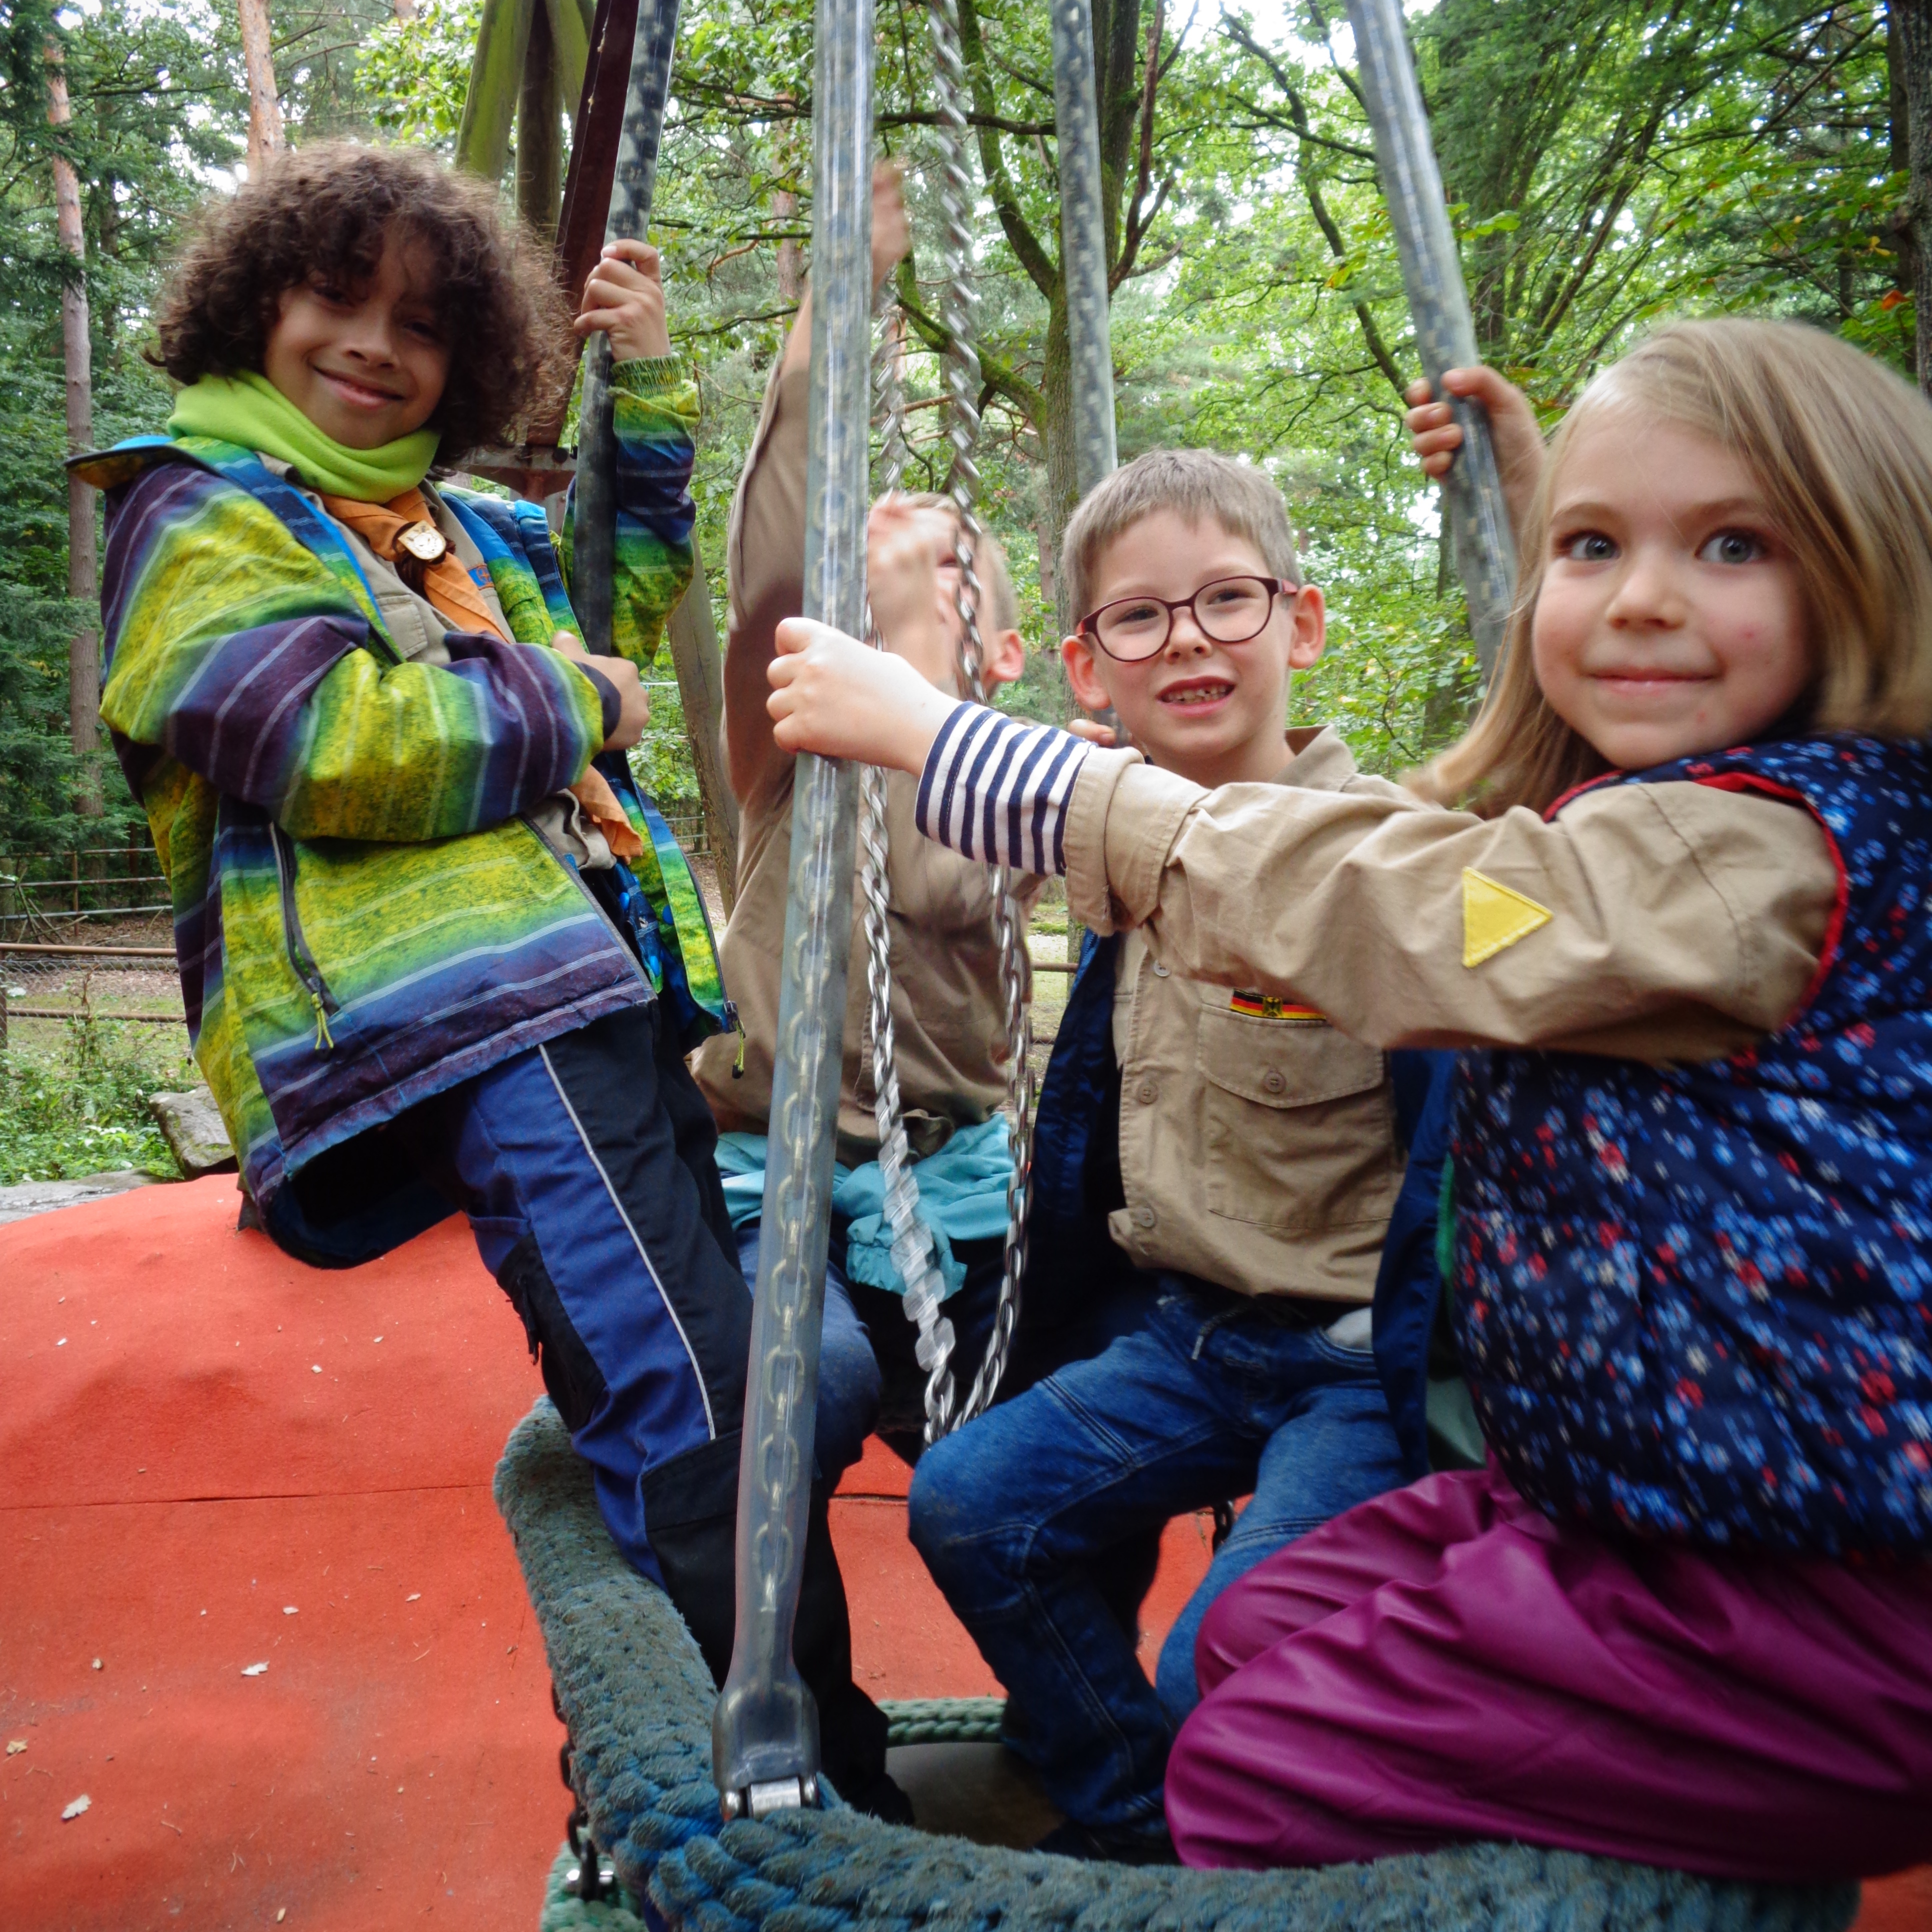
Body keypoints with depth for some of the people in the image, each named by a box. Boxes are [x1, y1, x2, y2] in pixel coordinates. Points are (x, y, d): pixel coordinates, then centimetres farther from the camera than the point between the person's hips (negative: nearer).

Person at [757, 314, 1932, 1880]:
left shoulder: (1761, 847, -24)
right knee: (1253, 1631, 9)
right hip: (1621, 1499, 9)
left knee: (1258, 1772, -11)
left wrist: (925, 732, -21)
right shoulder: (1634, 820, 5)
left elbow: (1333, 895, -26)